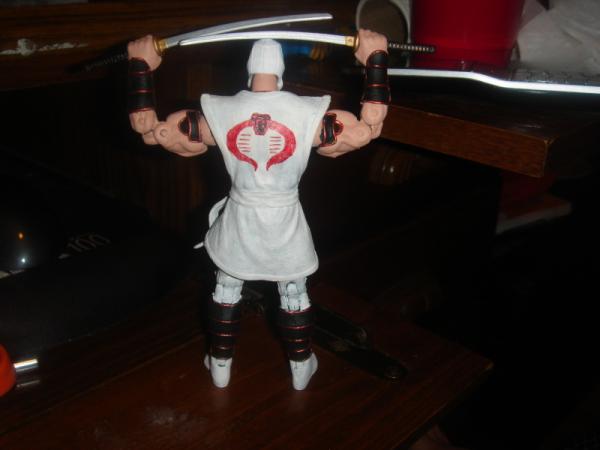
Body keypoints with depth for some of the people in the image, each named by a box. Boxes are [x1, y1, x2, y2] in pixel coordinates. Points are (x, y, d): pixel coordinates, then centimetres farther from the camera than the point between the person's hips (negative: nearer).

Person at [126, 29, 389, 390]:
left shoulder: (219, 113, -13)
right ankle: (301, 369, 37)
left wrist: (141, 65, 2)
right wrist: (375, 58, -3)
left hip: (239, 219, 1)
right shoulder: (307, 113, -17)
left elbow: (151, 130, -6)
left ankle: (220, 366, 39)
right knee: (294, 293, 21)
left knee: (226, 288, 24)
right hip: (285, 222, -1)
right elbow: (369, 127, -7)